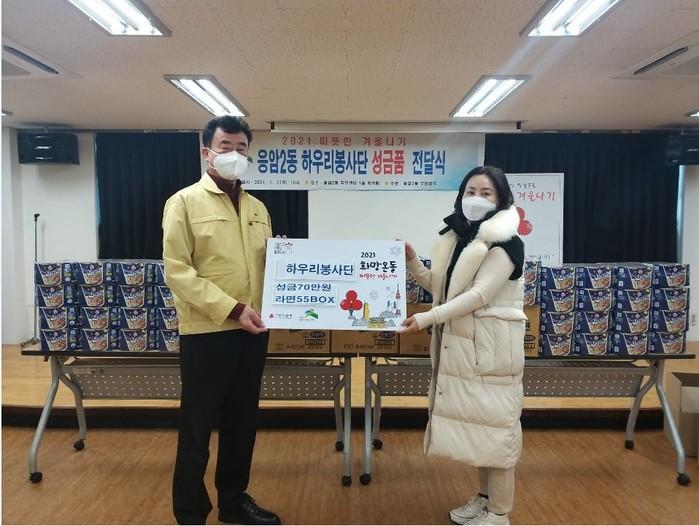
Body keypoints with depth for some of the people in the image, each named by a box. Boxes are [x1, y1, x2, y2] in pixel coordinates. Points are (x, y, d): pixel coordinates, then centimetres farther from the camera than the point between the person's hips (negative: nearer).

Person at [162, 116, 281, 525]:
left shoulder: (257, 208, 14)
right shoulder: (184, 202, -3)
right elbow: (177, 271, -12)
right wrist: (231, 308, -18)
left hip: (252, 332, 6)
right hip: (206, 332, -5)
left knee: (243, 423, 16)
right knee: (198, 427, 6)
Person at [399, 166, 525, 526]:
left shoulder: (506, 242, -12)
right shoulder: (456, 237, 12)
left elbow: (480, 294, -21)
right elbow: (440, 288, 15)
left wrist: (426, 319, -26)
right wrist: (412, 262, 1)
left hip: (491, 345, -8)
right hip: (460, 343, 8)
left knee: (494, 421, 0)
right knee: (473, 419, 16)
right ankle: (485, 497, 32)